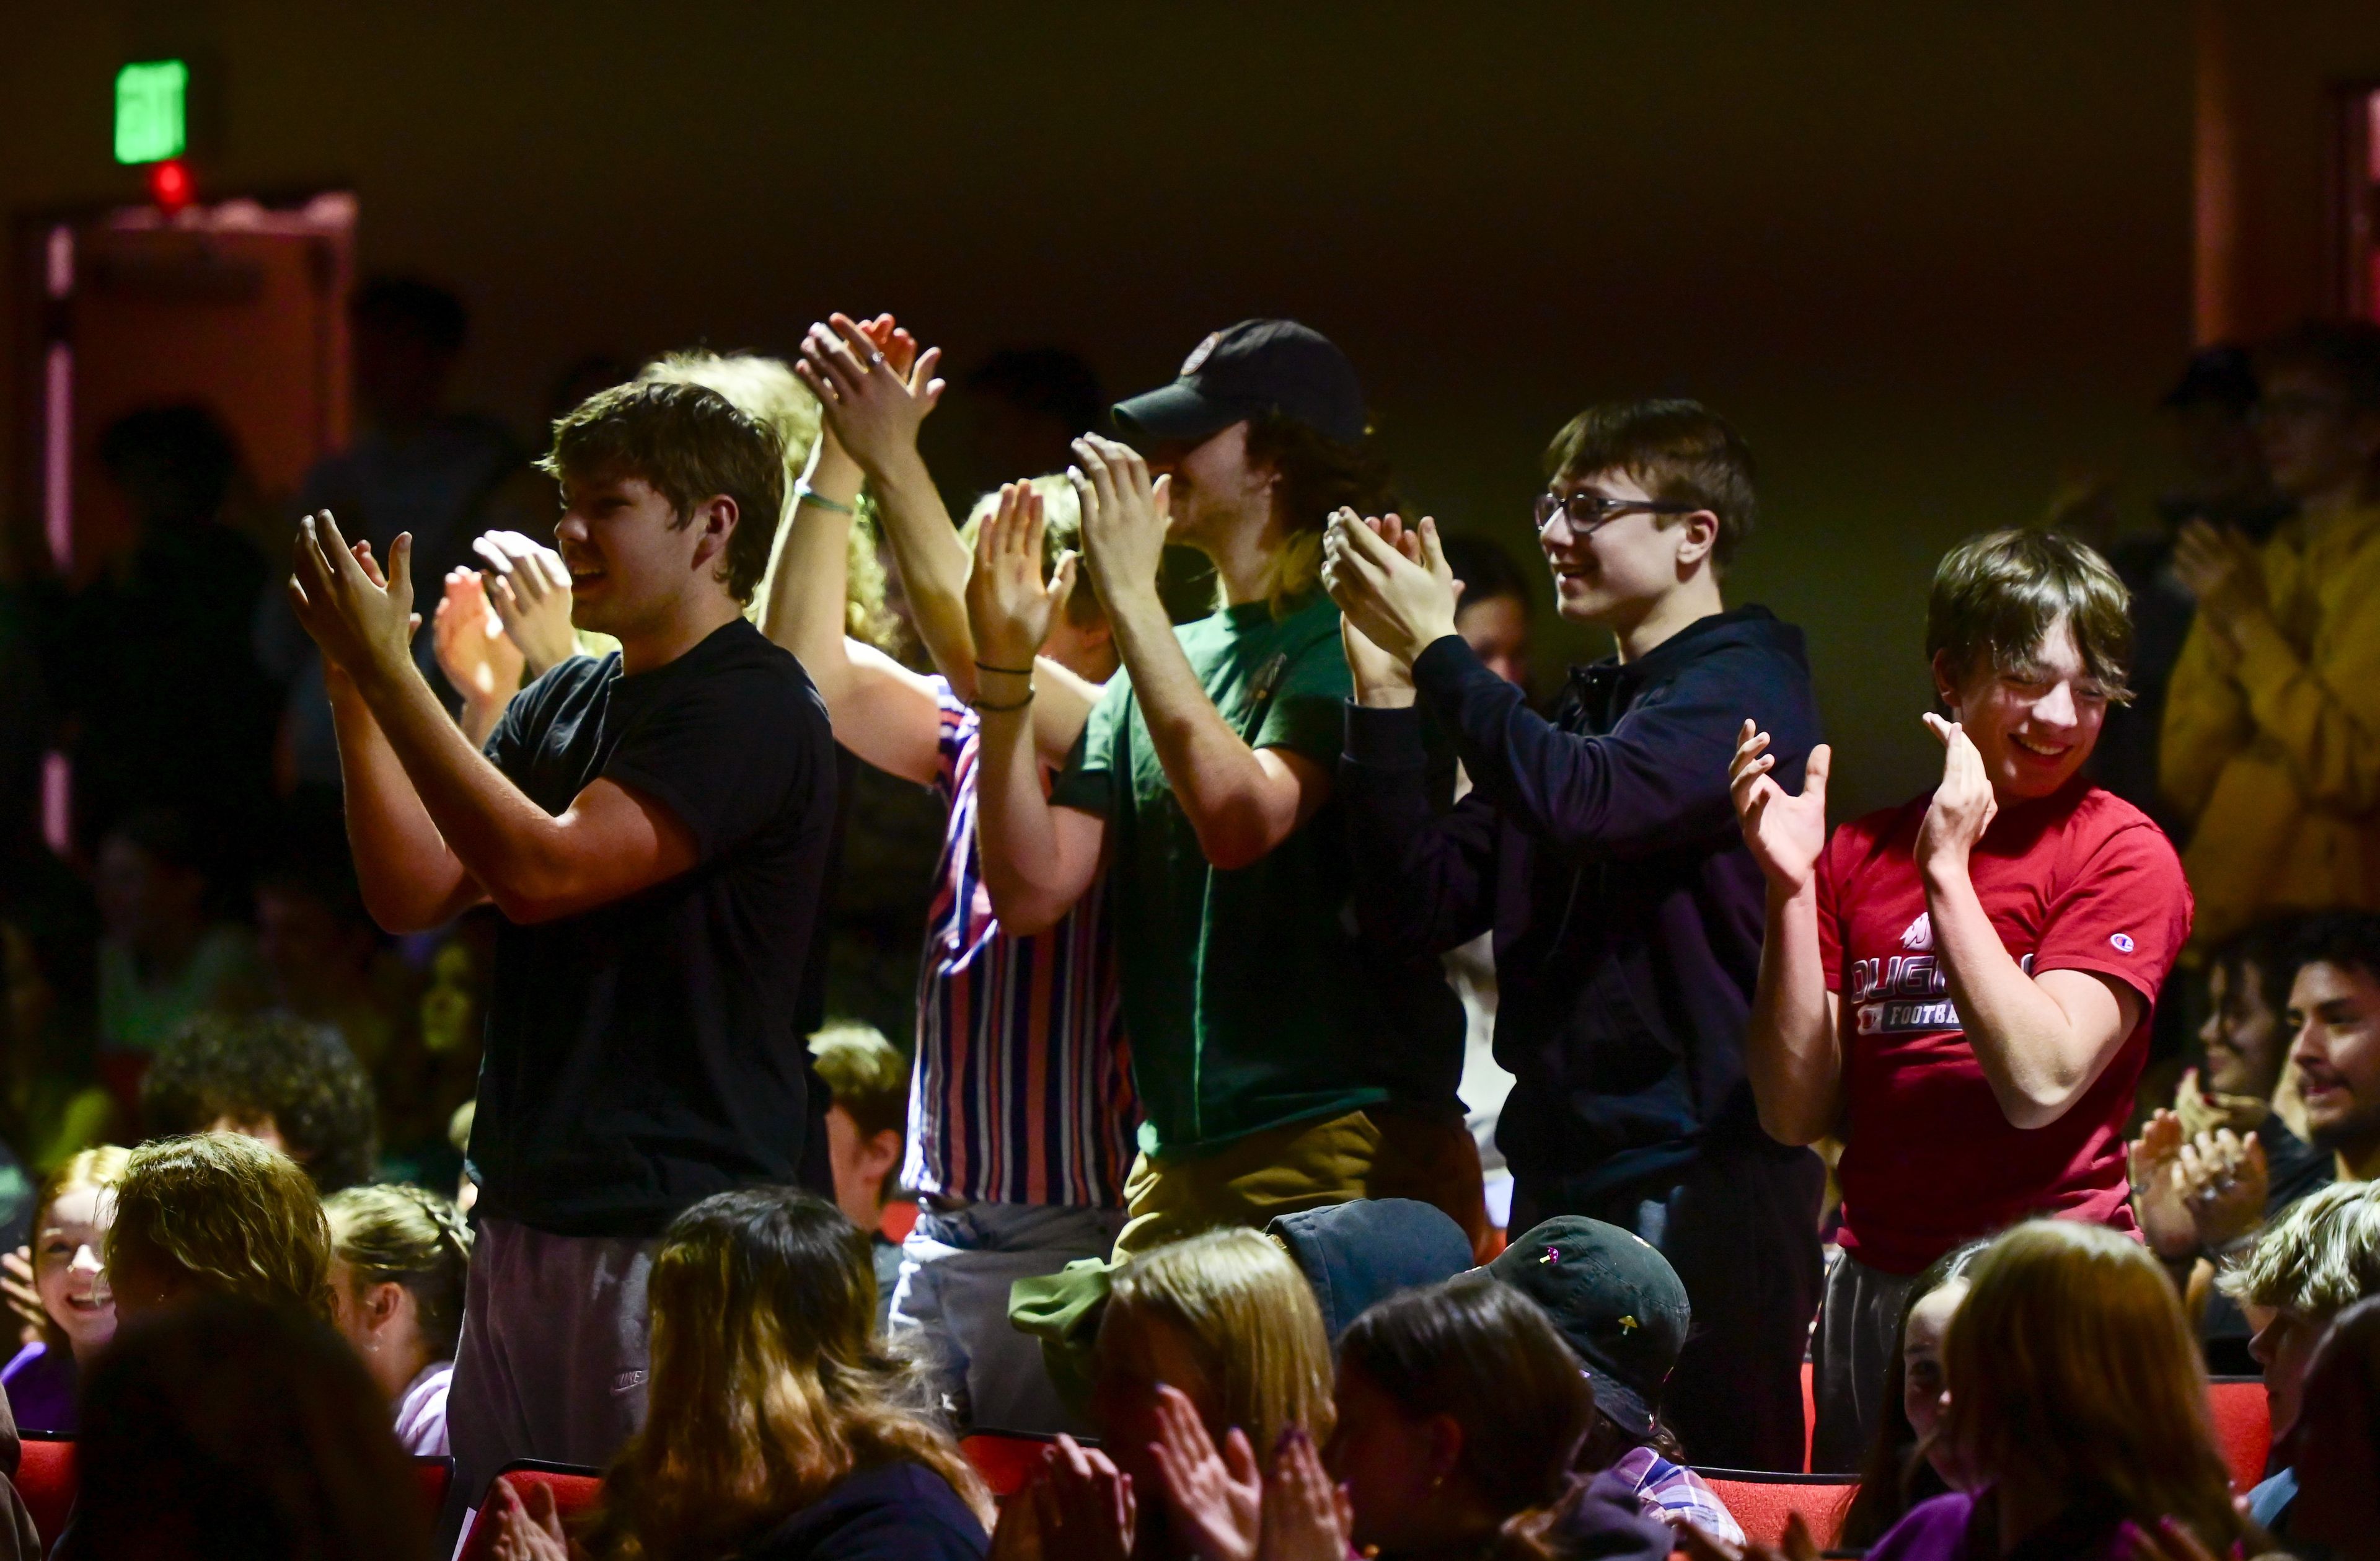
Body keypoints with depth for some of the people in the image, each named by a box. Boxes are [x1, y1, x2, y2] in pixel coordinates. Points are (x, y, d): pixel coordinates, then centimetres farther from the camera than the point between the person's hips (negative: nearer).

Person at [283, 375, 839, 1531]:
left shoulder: (751, 708, -10)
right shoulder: (564, 705, 17)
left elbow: (545, 870, -19)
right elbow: (414, 893, 11)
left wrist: (389, 672, -15)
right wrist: (354, 683, 3)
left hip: (674, 1226, -9)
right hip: (526, 1217, 9)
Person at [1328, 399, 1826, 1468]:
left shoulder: (1743, 686, -6)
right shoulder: (1579, 709, 18)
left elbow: (1585, 801, -25)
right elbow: (1422, 906, 11)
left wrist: (1436, 651, -14)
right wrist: (1384, 689, 2)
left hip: (1704, 1176, -8)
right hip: (1563, 1170, 8)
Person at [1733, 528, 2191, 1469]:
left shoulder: (2123, 854, -2)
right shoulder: (1860, 856, 11)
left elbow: (2039, 1082, -15)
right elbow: (1797, 1114, 4)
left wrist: (1947, 872, -14)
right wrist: (1792, 888, -4)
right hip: (1873, 1279, 4)